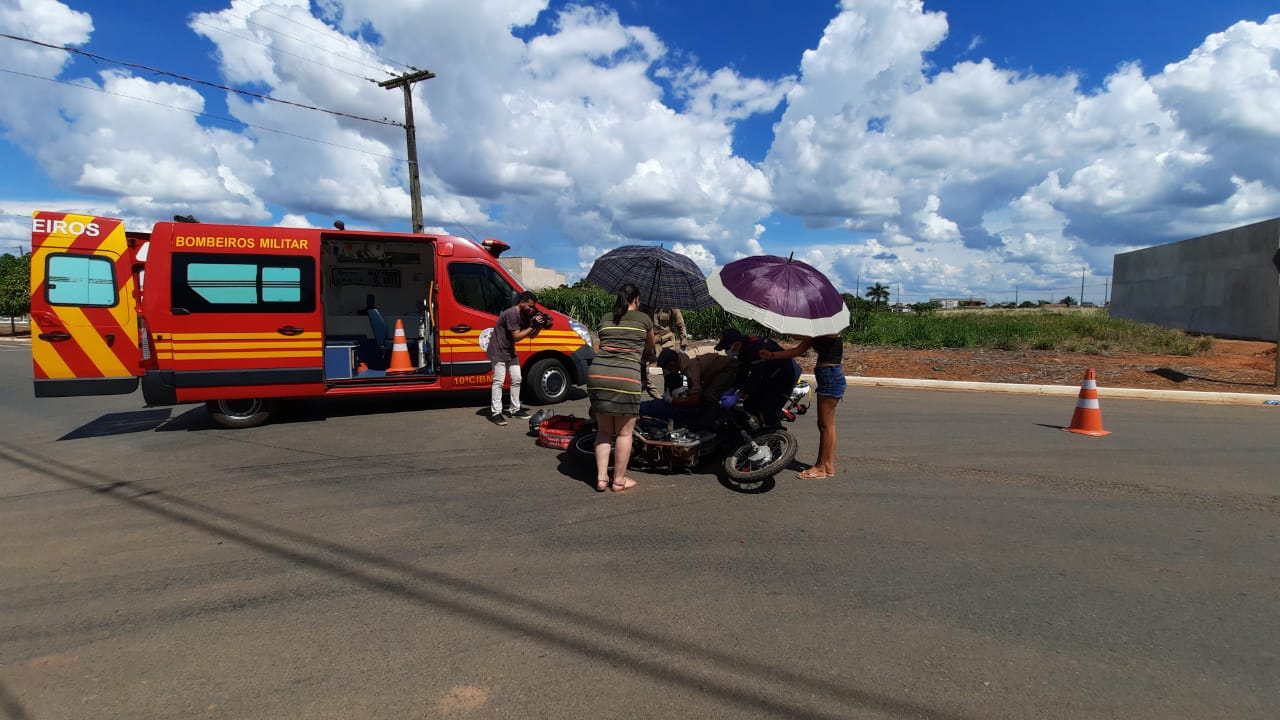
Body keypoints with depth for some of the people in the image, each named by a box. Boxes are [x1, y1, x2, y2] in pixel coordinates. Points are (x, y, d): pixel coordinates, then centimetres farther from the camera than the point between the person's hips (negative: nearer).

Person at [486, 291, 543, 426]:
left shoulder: (524, 316, 4)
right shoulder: (511, 314, -23)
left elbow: (531, 335, 8)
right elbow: (517, 336, -25)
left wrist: (539, 326, -9)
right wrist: (532, 326, -21)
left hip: (510, 351, 9)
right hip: (498, 351, -9)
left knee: (516, 380, 9)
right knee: (499, 381, -10)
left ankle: (515, 409, 18)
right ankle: (495, 413, -8)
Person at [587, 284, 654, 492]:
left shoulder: (606, 319, 20)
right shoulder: (643, 319, 12)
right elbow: (650, 346, 29)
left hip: (597, 373, 4)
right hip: (625, 377, -4)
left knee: (604, 430, 17)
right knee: (624, 432, 9)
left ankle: (601, 478, 17)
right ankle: (619, 480, 16)